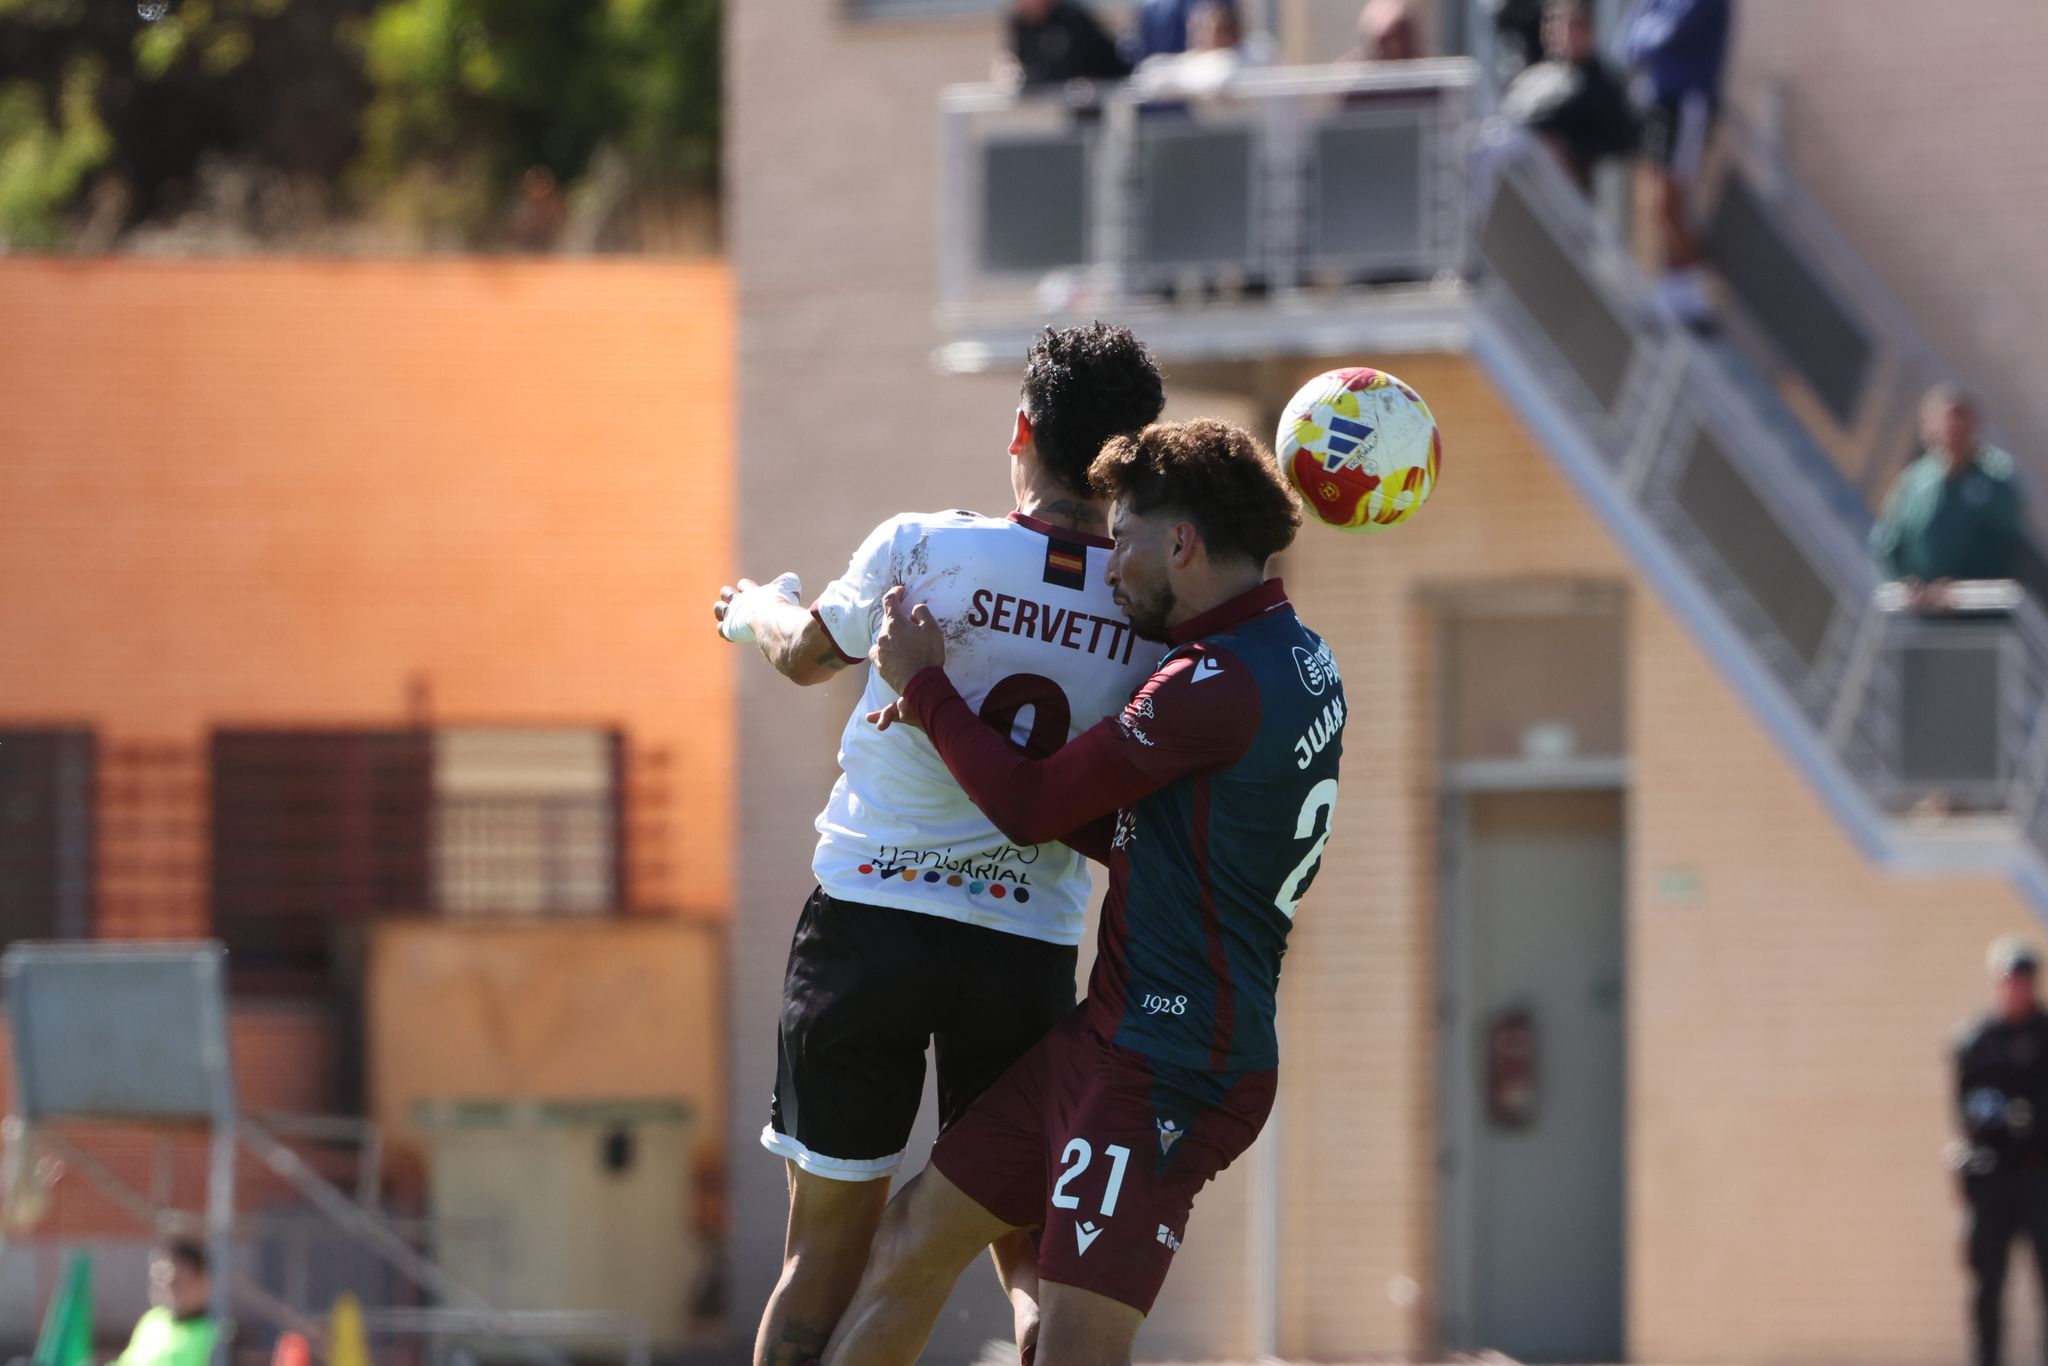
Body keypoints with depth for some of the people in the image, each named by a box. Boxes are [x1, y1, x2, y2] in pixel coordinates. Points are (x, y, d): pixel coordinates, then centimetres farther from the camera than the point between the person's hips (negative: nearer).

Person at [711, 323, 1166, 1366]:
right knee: (1031, 1258, 11)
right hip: (1029, 947, 1)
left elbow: (806, 655, 11)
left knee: (826, 1247, 8)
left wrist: (759, 609, 36)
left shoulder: (924, 549, -8)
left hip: (868, 916, -1)